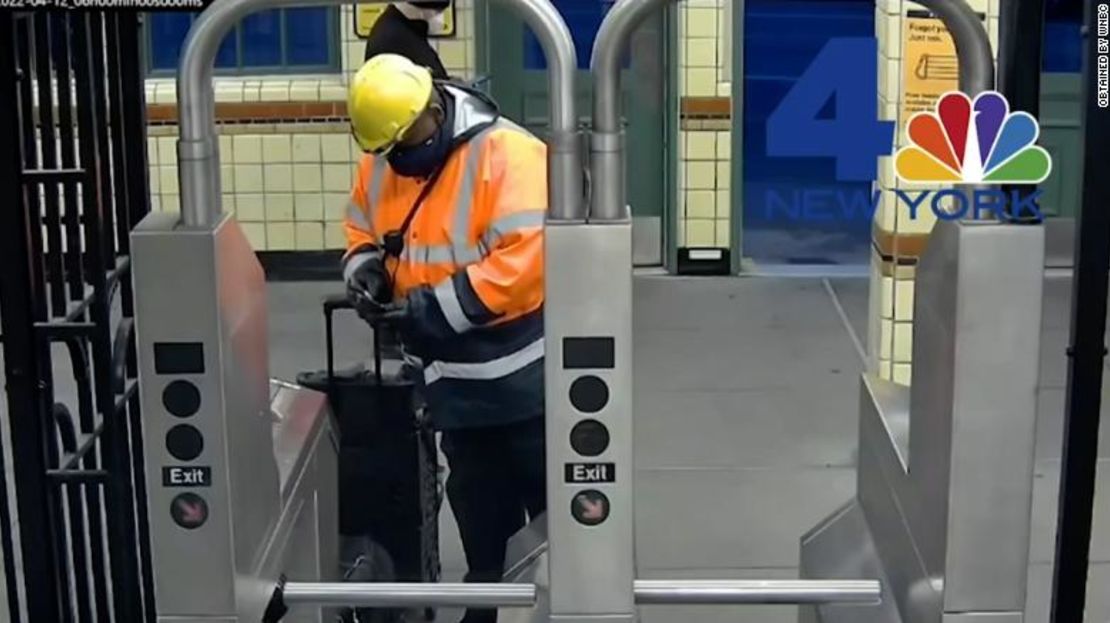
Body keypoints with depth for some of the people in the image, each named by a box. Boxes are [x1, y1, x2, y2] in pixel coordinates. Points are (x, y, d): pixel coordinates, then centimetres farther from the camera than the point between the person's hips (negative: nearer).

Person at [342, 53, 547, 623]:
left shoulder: (506, 154, -21)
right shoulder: (381, 164, 2)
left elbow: (526, 260, -29)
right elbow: (362, 228, 18)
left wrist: (433, 305, -26)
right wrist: (366, 270, -5)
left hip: (523, 379, -7)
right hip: (453, 379, 7)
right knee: (481, 516, 21)